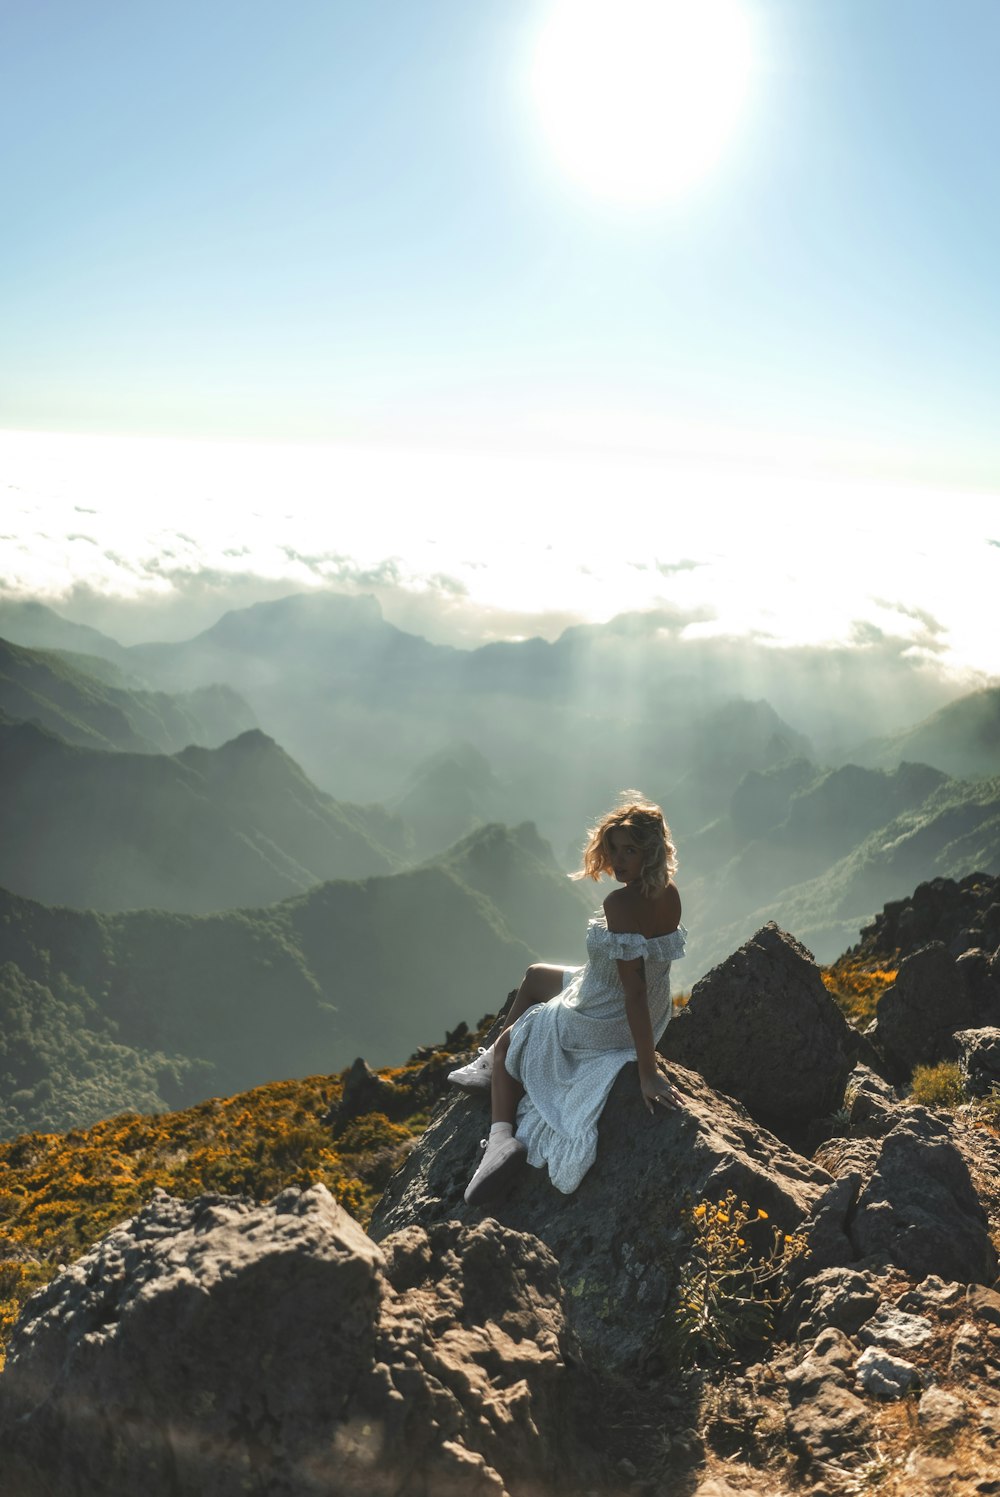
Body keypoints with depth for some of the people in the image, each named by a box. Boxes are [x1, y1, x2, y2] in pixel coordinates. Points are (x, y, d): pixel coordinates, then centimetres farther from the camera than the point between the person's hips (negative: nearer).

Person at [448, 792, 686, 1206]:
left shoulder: (621, 903, -33)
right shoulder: (669, 894, -9)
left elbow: (634, 990, -32)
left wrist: (648, 1071, -29)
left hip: (602, 1021, -9)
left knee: (507, 1044, 17)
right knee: (534, 976, 30)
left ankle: (502, 1137, 1)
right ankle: (491, 1065, 44)